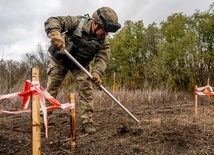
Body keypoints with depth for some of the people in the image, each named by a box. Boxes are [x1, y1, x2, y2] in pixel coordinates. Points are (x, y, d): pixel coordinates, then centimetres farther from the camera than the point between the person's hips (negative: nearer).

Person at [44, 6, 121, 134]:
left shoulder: (103, 41, -20)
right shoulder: (77, 22, -31)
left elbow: (103, 58, -25)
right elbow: (52, 21, -36)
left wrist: (97, 72, -47)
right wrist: (55, 33, -61)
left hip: (81, 64, 2)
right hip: (60, 59, -2)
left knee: (86, 89, -11)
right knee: (51, 89, 4)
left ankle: (87, 121, -3)